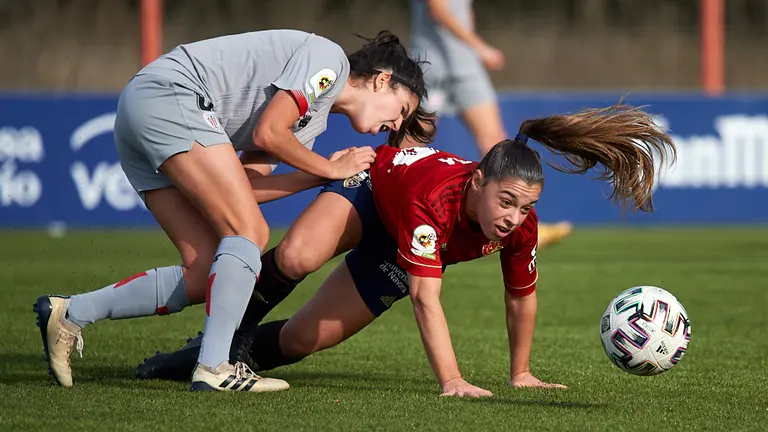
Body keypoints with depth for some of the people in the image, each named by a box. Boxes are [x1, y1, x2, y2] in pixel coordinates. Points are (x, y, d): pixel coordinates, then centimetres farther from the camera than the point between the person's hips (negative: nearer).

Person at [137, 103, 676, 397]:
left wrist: (521, 373, 0)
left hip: (394, 254, 4)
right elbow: (426, 299, -47)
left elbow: (521, 296, -10)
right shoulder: (435, 197, -45)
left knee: (301, 339, -4)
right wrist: (451, 382, -53)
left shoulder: (522, 228, -30)